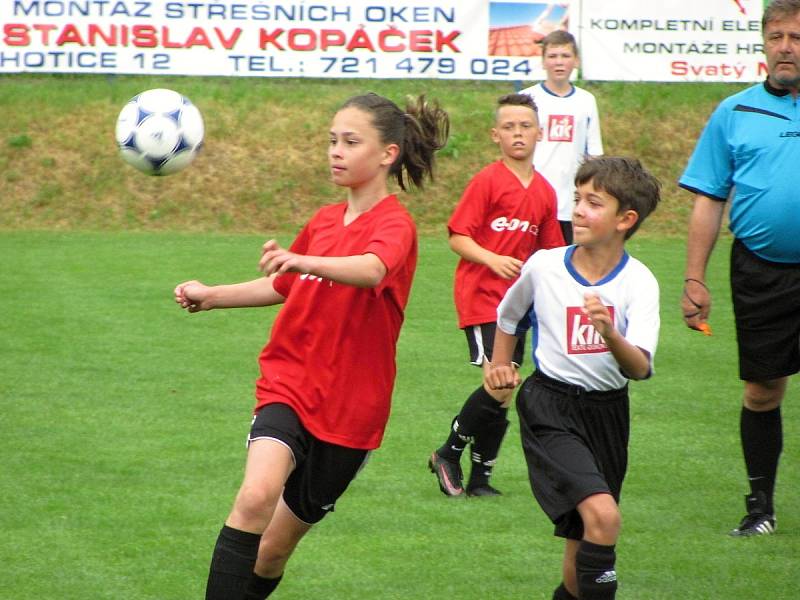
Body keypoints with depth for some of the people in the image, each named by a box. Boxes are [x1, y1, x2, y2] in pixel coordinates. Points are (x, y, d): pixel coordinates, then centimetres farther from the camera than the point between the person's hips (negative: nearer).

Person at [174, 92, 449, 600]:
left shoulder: (395, 225, -12)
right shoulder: (324, 221, 8)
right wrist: (213, 296, 14)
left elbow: (371, 271, -37)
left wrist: (304, 261, -55)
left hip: (348, 406, -3)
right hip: (288, 386, 3)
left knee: (273, 550, 6)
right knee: (256, 496, -27)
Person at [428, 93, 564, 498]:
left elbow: (548, 252, 18)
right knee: (499, 383, -17)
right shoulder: (486, 182, -8)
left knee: (502, 394, 6)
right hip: (480, 295, -6)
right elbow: (458, 237, -11)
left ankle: (480, 477, 15)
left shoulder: (544, 192, 10)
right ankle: (448, 455, 1)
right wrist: (493, 260, -26)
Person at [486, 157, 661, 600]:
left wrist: (609, 333, -38)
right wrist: (500, 365, 19)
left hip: (608, 412, 2)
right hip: (551, 408, -2)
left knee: (584, 537, 10)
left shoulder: (638, 282, -9)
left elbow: (641, 368, -22)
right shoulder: (543, 267, -7)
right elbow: (508, 316, 17)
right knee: (602, 515, -24)